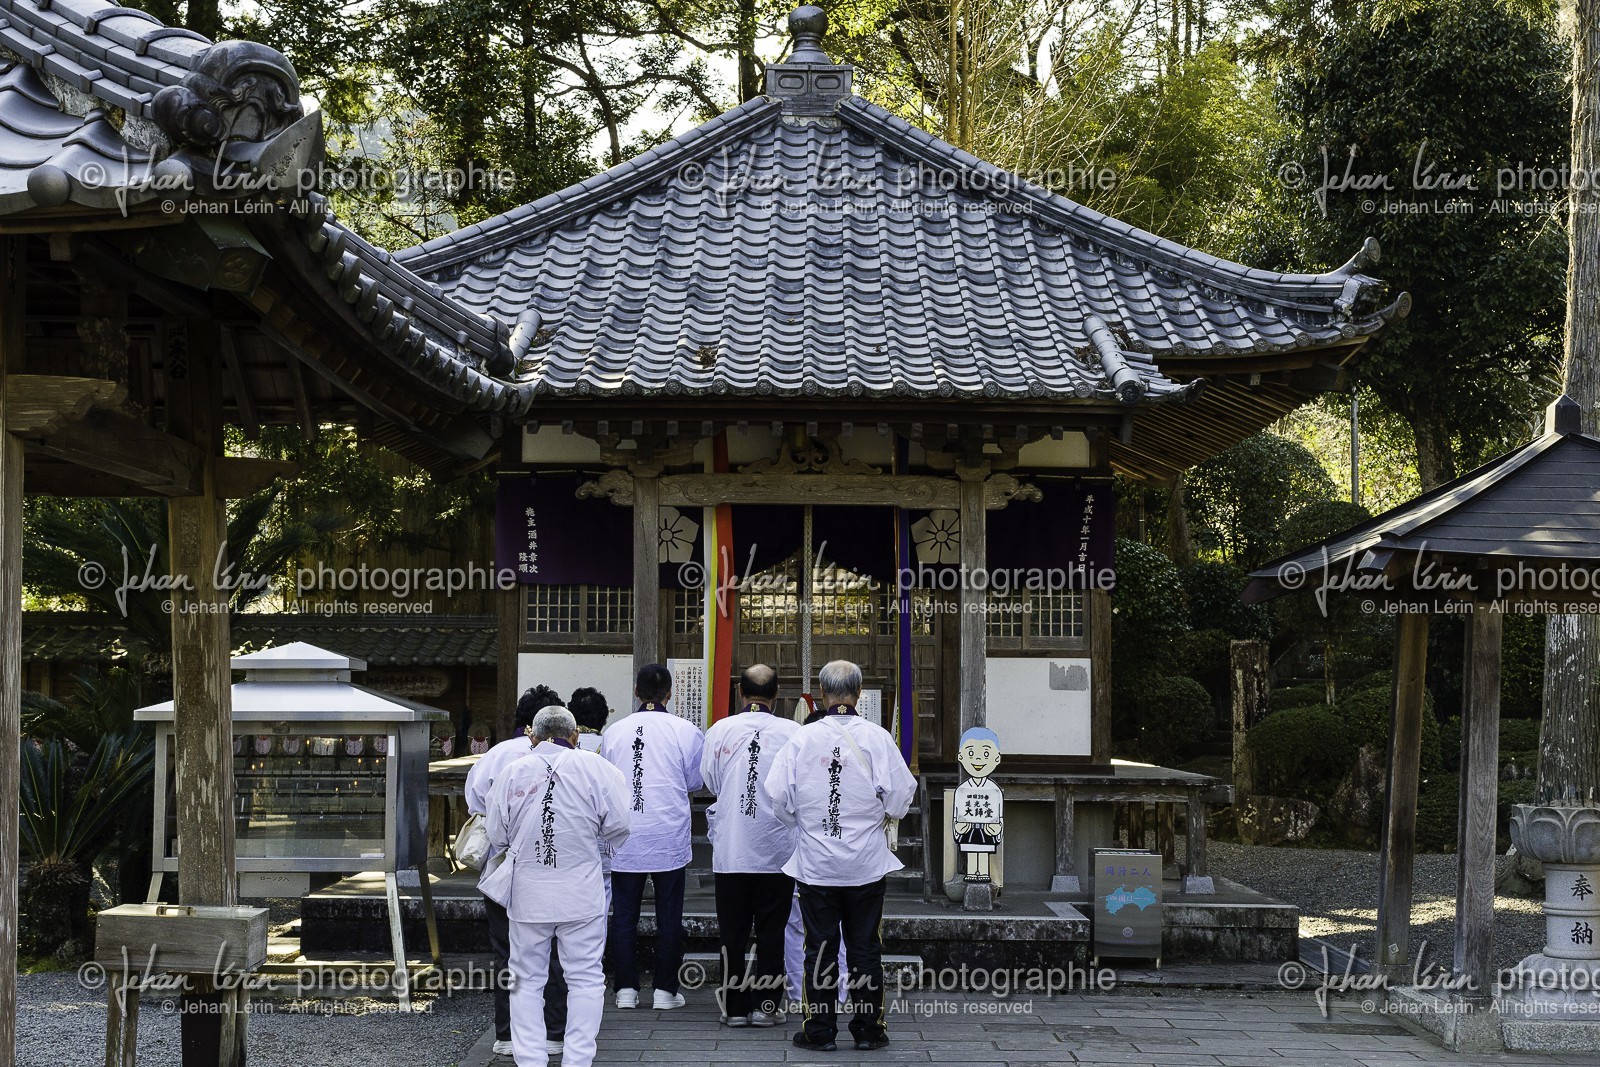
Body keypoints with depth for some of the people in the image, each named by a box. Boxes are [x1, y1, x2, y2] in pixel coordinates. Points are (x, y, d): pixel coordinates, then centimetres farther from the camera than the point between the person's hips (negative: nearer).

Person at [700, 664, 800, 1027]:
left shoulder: (719, 731, -4)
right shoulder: (792, 733, -7)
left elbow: (708, 781, 7)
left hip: (730, 848, 1)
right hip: (777, 848, -1)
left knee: (733, 930, 8)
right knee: (771, 930, 7)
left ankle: (735, 1006, 10)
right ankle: (765, 1004, 8)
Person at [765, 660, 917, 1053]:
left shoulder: (802, 740, -8)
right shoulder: (877, 739, -9)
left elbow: (780, 800, -5)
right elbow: (898, 801, -7)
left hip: (816, 863, 0)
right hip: (866, 863, 0)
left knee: (820, 948, 7)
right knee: (865, 947, 8)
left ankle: (820, 1030, 10)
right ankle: (868, 1028, 12)